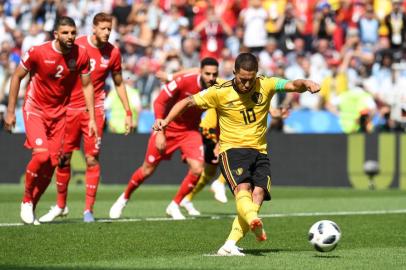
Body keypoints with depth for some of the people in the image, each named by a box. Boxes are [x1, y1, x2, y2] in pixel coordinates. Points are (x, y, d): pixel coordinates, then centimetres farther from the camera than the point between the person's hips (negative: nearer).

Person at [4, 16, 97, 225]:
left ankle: (31, 208, 17)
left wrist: (92, 118, -1)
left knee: (51, 164, 0)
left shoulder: (81, 55, -8)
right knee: (41, 155, -22)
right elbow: (17, 76, -4)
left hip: (59, 112, 4)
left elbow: (87, 85, 3)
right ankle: (26, 200, 1)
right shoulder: (38, 52, -17)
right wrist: (10, 111, -4)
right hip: (35, 109, -4)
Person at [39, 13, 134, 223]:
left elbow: (119, 83, 13)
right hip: (70, 108, 0)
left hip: (94, 109, 0)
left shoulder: (113, 53, 1)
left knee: (92, 159, -5)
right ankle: (60, 205, 20)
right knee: (64, 158, 5)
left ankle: (89, 209, 1)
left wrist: (128, 112, 10)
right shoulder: (77, 46, -5)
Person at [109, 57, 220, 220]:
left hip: (190, 131, 3)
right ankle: (124, 199, 32)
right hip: (168, 128, -3)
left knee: (197, 170, -17)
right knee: (147, 170, 5)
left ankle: (174, 205, 4)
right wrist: (160, 132, -20)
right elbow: (159, 102, -18)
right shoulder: (184, 81, -26)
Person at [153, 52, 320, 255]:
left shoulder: (265, 85, 0)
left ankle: (229, 246, -24)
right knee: (243, 188, -29)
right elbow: (188, 102, 0)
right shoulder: (220, 92, -5)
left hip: (259, 152, 3)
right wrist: (166, 120, -12)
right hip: (232, 149, -3)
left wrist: (305, 84, -35)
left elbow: (293, 85, -12)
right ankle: (254, 223, -59)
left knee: (258, 194, -19)